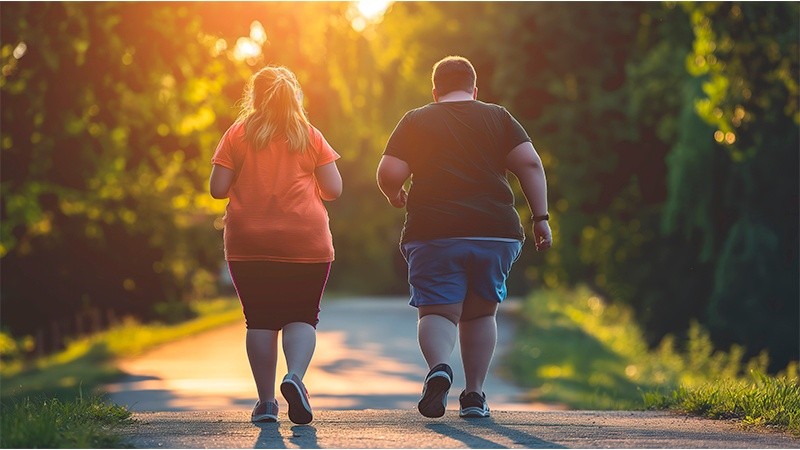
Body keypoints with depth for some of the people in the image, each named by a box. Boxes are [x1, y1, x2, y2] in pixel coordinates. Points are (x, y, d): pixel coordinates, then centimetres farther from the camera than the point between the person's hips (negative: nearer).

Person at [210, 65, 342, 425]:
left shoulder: (237, 135, 3)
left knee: (260, 318, 7)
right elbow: (334, 189, 1)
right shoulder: (310, 136, 4)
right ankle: (295, 376, -21)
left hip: (248, 243, 0)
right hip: (306, 243, 0)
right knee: (302, 316, 4)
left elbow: (217, 189, -1)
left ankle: (266, 400, 5)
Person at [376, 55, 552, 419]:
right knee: (480, 312, 17)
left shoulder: (415, 121, 10)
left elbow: (388, 174, 0)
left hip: (433, 233, -2)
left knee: (437, 310, -1)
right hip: (496, 231, 2)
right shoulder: (498, 118, 13)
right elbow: (530, 163, 0)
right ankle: (474, 395, 13)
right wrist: (540, 217, 2)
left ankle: (439, 366, -31)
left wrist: (395, 196, 21)